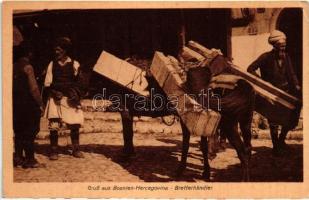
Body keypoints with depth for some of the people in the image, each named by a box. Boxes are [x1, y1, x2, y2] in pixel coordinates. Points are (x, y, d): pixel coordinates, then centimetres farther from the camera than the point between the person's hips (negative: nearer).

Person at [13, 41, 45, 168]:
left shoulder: (14, 67, 8)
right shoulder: (27, 67, -13)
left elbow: (13, 86, 13)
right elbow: (34, 88, -16)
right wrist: (40, 104, -10)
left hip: (16, 104, 7)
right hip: (29, 105, -7)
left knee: (19, 132, 14)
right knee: (30, 132, -1)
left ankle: (18, 158, 19)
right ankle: (30, 160, 3)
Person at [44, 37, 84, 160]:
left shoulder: (74, 64, 4)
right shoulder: (52, 64, 8)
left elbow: (78, 83, 5)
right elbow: (47, 84, 7)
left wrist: (76, 94, -11)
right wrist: (54, 92, -9)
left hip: (71, 99, 0)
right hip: (55, 99, 0)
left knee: (74, 125, 1)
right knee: (54, 125, -6)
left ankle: (76, 150, 16)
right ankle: (53, 151, 5)